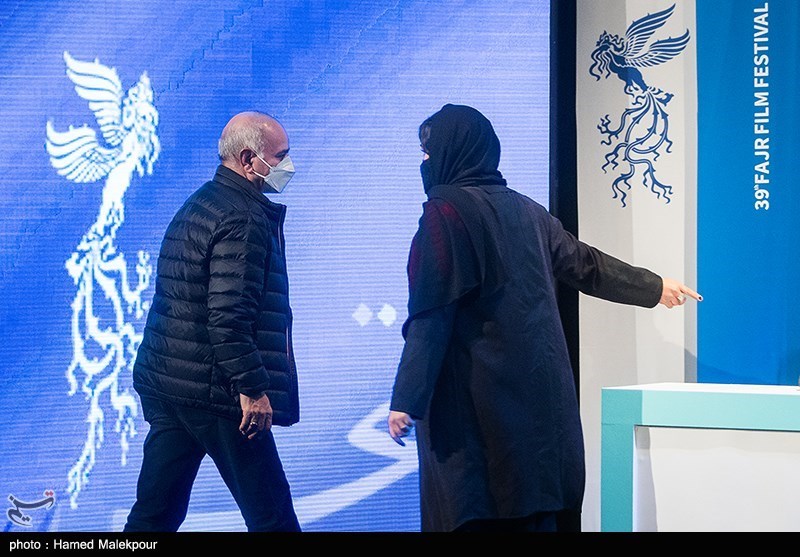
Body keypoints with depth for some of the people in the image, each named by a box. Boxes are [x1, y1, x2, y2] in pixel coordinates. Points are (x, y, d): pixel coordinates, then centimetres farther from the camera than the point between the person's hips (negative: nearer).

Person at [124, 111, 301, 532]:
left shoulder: (197, 206, 17)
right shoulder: (242, 218, -14)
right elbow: (229, 316, -23)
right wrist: (252, 387, -22)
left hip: (165, 385, 10)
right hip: (213, 393, -10)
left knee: (154, 513, 10)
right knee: (270, 514, 1)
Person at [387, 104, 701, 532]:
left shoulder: (446, 212, -9)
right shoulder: (524, 210, 12)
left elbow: (430, 319, -15)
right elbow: (584, 263, 22)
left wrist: (406, 399, -16)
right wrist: (654, 287, 37)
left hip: (472, 399, -7)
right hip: (536, 395, 7)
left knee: (473, 516, -6)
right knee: (530, 515, 10)